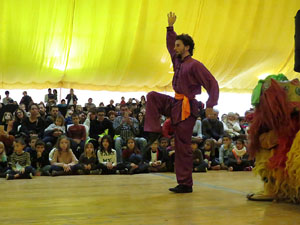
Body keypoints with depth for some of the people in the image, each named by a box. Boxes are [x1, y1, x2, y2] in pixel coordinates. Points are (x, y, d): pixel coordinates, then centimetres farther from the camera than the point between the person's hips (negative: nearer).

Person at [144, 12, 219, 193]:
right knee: (152, 96, 6)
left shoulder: (195, 65, -14)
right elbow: (171, 45, 29)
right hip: (175, 103, 8)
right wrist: (170, 27, 23)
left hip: (187, 108, -8)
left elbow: (213, 84, -16)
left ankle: (185, 184, 3)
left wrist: (210, 105, -24)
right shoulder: (178, 61, 11)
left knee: (183, 146, -5)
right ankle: (154, 132, 2)